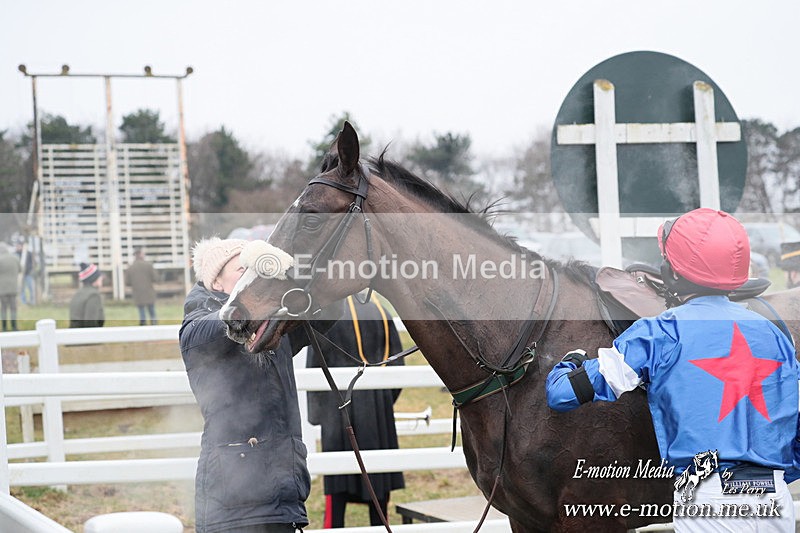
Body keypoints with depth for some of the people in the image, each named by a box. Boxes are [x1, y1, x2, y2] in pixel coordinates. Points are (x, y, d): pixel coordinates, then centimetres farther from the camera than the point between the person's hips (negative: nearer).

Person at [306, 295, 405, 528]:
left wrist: (316, 412, 3)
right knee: (378, 472, 10)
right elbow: (396, 361, 7)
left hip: (340, 406, -4)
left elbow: (313, 367, -6)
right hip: (378, 406, 4)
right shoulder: (380, 312, 6)